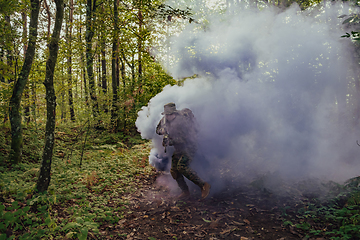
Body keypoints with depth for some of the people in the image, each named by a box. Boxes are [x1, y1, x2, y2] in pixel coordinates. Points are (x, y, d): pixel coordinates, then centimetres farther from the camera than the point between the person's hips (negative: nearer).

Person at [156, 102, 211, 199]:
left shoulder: (181, 121, -25)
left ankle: (204, 185, -17)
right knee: (174, 170, 4)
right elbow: (158, 129, 12)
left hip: (189, 146, -9)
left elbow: (185, 138, -27)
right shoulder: (165, 119, 0)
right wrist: (162, 130, -11)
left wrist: (171, 141, -29)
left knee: (181, 167, -26)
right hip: (179, 149, 9)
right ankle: (185, 192, 17)